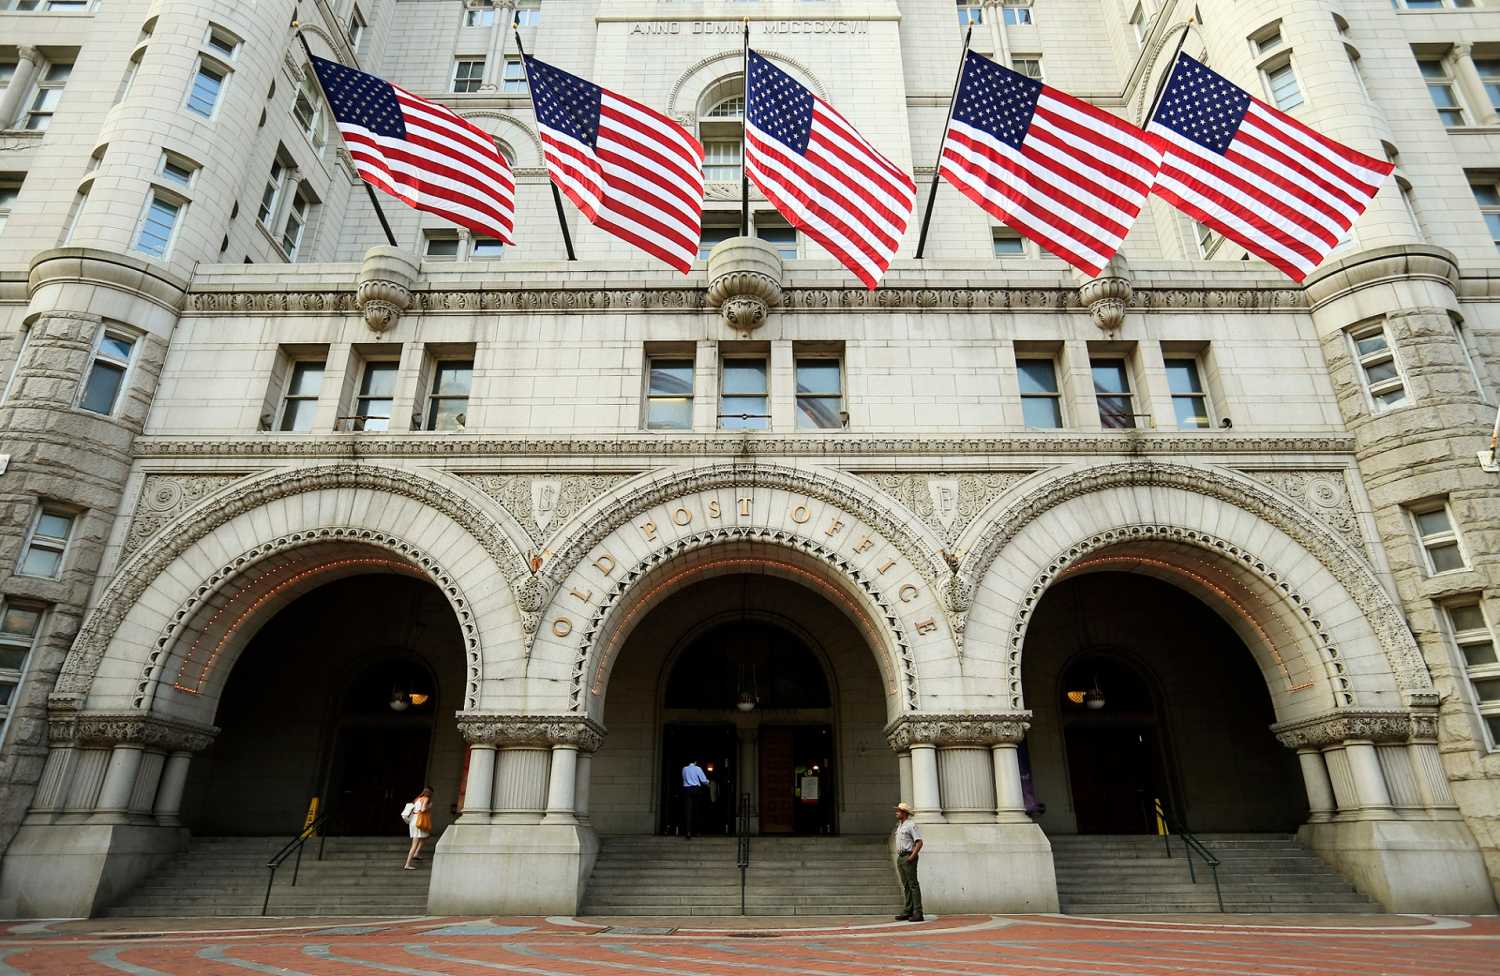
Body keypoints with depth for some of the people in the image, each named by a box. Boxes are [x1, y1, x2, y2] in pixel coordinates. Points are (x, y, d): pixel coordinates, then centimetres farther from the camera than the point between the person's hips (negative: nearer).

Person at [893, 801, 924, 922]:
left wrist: (912, 856, -21)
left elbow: (919, 842, -16)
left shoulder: (912, 825, -10)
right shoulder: (899, 825, 17)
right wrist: (899, 853, 16)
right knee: (906, 885, 10)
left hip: (909, 857, -9)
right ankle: (908, 911, 14)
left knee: (913, 884, -7)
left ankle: (918, 913, -6)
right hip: (900, 857, 9)